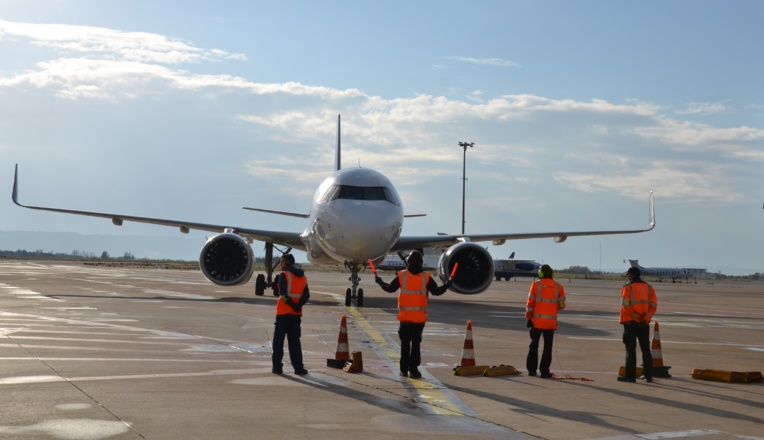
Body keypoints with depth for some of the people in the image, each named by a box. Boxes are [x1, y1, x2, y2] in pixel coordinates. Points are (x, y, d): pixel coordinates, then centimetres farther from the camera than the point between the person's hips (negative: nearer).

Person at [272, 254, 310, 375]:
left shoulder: (284, 275, -8)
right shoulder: (302, 276, 12)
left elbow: (283, 293, -18)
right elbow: (306, 295, 4)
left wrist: (292, 304, -13)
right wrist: (298, 305, -9)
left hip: (283, 312, -5)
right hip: (296, 313, 5)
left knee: (278, 340, 4)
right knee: (295, 340, 9)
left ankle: (277, 366, 4)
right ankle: (298, 367, 4)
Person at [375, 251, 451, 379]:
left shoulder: (401, 276, -2)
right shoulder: (426, 277, -3)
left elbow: (390, 288, 4)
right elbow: (436, 291, 1)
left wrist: (380, 282, 21)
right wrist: (447, 285, 17)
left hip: (404, 316, 0)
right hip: (419, 316, 0)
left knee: (405, 343, 9)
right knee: (416, 343, 3)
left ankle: (404, 370, 11)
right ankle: (413, 370, 1)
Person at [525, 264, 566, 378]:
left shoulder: (536, 285, -3)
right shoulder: (558, 287, 2)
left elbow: (530, 303, -4)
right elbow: (562, 305, 5)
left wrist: (528, 318, 4)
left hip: (537, 321, 0)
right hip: (551, 322, 0)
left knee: (534, 345, 12)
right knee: (547, 347, 5)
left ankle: (532, 370, 15)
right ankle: (544, 371, 3)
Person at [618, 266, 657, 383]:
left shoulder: (627, 287, -5)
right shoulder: (649, 287, 9)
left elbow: (626, 305, -16)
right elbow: (654, 305, 0)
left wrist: (636, 318, -12)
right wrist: (645, 319, -7)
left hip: (630, 322, -4)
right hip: (644, 324, 4)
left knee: (631, 349, -1)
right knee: (646, 349, 11)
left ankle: (630, 375, -2)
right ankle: (648, 376, 11)